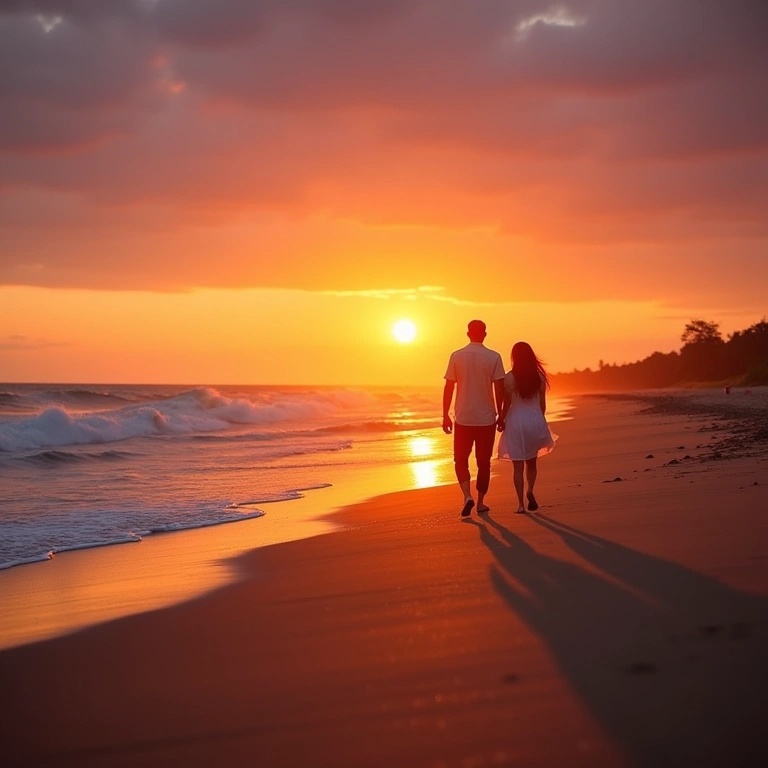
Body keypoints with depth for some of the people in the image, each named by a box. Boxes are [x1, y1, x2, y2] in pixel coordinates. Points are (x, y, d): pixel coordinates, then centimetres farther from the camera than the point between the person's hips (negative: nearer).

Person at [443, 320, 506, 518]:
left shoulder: (456, 356, -3)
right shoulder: (494, 357, -5)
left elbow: (448, 387, -2)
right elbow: (499, 389, -6)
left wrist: (445, 416, 4)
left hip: (463, 418, 0)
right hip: (486, 418, 0)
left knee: (461, 460, 12)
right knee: (483, 462, 13)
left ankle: (467, 496, -9)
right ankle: (480, 502, 18)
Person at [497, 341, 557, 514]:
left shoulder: (510, 378, -10)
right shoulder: (539, 377, 0)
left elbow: (507, 404, -8)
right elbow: (542, 404, 5)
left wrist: (501, 420, 6)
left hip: (516, 421, -3)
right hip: (535, 419, 3)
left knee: (518, 466, 5)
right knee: (531, 462, 20)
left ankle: (521, 504, 0)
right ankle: (530, 490, -4)